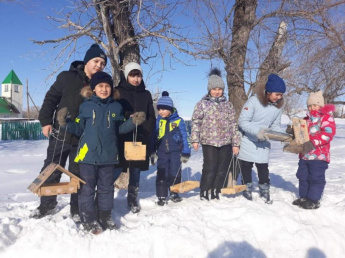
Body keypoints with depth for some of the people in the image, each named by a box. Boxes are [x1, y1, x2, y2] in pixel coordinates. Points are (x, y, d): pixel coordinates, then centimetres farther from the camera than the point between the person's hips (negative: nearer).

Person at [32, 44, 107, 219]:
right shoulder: (67, 77, -2)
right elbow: (51, 98, 2)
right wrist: (46, 121, -5)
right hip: (61, 134, 0)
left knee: (79, 174, 9)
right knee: (51, 170, 11)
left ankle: (77, 209, 24)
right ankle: (47, 205, 30)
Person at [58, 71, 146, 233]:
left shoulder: (116, 107, 8)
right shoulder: (86, 106, 3)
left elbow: (120, 129, 11)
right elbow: (78, 129, 4)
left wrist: (133, 122, -4)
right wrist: (66, 123, -12)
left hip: (108, 155, 2)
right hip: (88, 154, -2)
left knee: (106, 188, 12)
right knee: (87, 188, 3)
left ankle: (105, 217, 27)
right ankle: (89, 219, 16)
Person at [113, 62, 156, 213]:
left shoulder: (146, 94, 13)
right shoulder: (119, 92, 2)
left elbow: (151, 117, 11)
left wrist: (145, 132, -3)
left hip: (141, 140, 3)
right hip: (122, 139, -3)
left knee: (136, 171, 9)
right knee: (117, 169, -9)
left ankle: (132, 199, 22)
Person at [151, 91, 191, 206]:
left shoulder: (178, 121, -6)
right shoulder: (157, 122, 1)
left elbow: (184, 137, -2)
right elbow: (153, 136, 7)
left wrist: (185, 153, -3)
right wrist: (152, 152, 5)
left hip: (175, 152, -1)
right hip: (162, 152, 2)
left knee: (175, 174, 9)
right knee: (162, 174, 3)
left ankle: (174, 193, 26)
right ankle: (161, 196, 12)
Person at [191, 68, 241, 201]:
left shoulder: (228, 105, 11)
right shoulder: (202, 104, 2)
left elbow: (233, 125, 11)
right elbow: (195, 122, 0)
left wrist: (235, 143, 7)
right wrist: (195, 139, -9)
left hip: (226, 143, 4)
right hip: (209, 142, -3)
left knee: (222, 170, 7)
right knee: (210, 169, -4)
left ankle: (215, 193, 22)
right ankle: (204, 194, 12)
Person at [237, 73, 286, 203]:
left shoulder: (279, 105, -6)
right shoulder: (253, 101, -24)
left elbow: (275, 125, 2)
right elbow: (242, 121, -24)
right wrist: (257, 131, -36)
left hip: (264, 141, 4)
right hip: (248, 139, -3)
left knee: (263, 166, 5)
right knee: (246, 165, 7)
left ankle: (264, 190, 23)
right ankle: (247, 189, 25)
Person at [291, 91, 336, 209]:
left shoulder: (326, 117, -6)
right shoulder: (307, 119, 19)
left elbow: (329, 132, -21)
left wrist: (313, 143, -28)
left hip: (319, 155, -8)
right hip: (304, 154, 8)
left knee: (316, 178, -1)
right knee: (303, 176, 14)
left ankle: (314, 200, 11)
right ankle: (304, 197, 26)